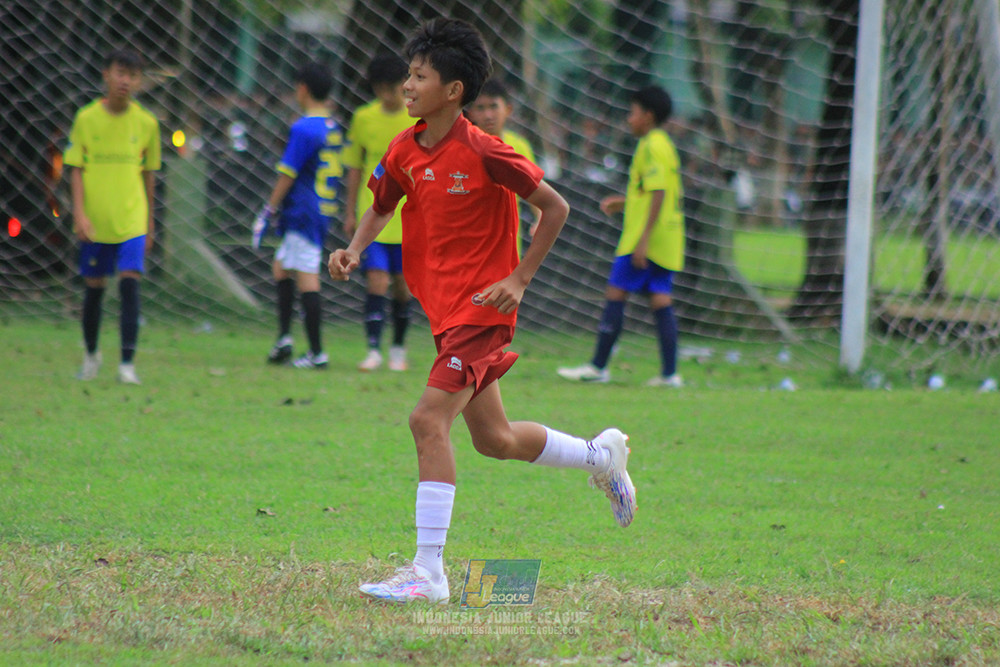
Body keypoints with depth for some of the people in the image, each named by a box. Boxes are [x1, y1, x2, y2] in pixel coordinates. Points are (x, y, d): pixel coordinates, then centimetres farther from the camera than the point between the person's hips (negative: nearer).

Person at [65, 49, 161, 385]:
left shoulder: (146, 123, 2)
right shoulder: (87, 119, -2)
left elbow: (148, 174, 11)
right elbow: (76, 169, -1)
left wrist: (149, 221, 15)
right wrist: (79, 212, -12)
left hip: (131, 220, 0)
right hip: (94, 220, 0)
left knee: (130, 283, -13)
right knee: (94, 287, 10)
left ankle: (127, 363, -13)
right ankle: (91, 354, 31)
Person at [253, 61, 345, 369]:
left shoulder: (303, 129, -14)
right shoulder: (334, 129, 11)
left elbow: (287, 174, -14)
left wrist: (268, 213, -7)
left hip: (303, 214, -9)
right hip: (323, 212, 9)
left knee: (306, 279, -7)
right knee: (281, 268, 19)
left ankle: (317, 352, -8)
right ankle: (283, 338, 12)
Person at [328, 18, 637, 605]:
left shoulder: (483, 153, -18)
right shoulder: (405, 151, 2)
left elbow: (555, 207, -10)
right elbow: (381, 207, 20)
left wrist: (519, 279, -13)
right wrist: (355, 251, 0)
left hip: (482, 307, -8)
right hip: (444, 308, 8)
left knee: (430, 420, -20)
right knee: (495, 439, 16)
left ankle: (429, 573, -18)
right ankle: (602, 455, 42)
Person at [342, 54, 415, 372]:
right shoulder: (363, 118, 1)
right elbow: (355, 167, 10)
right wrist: (350, 212, 9)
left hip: (410, 217, 0)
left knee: (403, 284, 7)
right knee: (376, 280, -11)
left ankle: (399, 348, 23)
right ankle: (373, 350, -10)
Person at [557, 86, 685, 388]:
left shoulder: (651, 146, -12)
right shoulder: (666, 145, 17)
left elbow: (658, 193, -20)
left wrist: (644, 237, -24)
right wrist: (626, 202, 25)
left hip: (648, 237, -9)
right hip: (668, 240, 9)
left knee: (615, 294, -4)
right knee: (661, 300, 5)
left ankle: (598, 366, -3)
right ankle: (669, 372, 0)